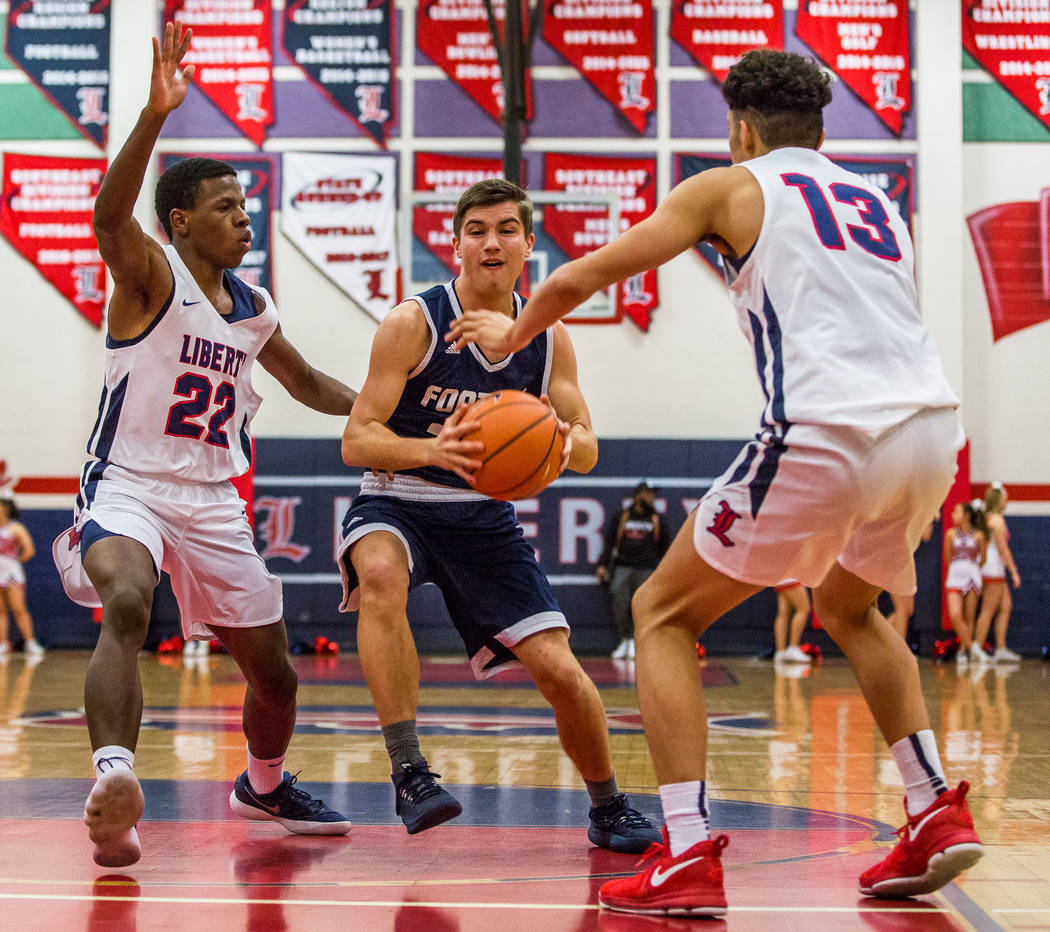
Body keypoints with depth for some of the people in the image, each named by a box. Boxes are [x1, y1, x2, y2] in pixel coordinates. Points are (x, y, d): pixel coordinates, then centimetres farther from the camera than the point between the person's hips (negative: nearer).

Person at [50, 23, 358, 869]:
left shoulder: (254, 308, 9)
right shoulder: (150, 276, -10)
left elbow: (304, 381, 26)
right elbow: (109, 213, -33)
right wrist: (156, 114, -46)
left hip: (213, 502, 6)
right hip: (128, 486, -6)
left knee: (272, 667, 13)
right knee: (127, 608, -37)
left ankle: (264, 786, 41)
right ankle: (113, 779, -47)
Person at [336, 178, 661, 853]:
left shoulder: (548, 336, -1)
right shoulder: (414, 323, -14)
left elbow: (587, 448, 1)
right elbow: (356, 441, -18)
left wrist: (564, 442, -25)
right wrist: (432, 450, -38)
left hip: (484, 516, 3)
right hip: (395, 504, -3)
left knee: (559, 670, -6)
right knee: (381, 575, -39)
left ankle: (609, 808, 20)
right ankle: (409, 772, -33)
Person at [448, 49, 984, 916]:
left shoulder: (731, 187, 12)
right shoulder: (877, 202, 27)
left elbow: (581, 276, 15)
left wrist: (513, 333, 33)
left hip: (830, 433, -6)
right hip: (932, 427, 6)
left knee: (663, 615, 10)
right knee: (848, 606, 34)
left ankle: (687, 860, -2)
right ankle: (938, 814, 22)